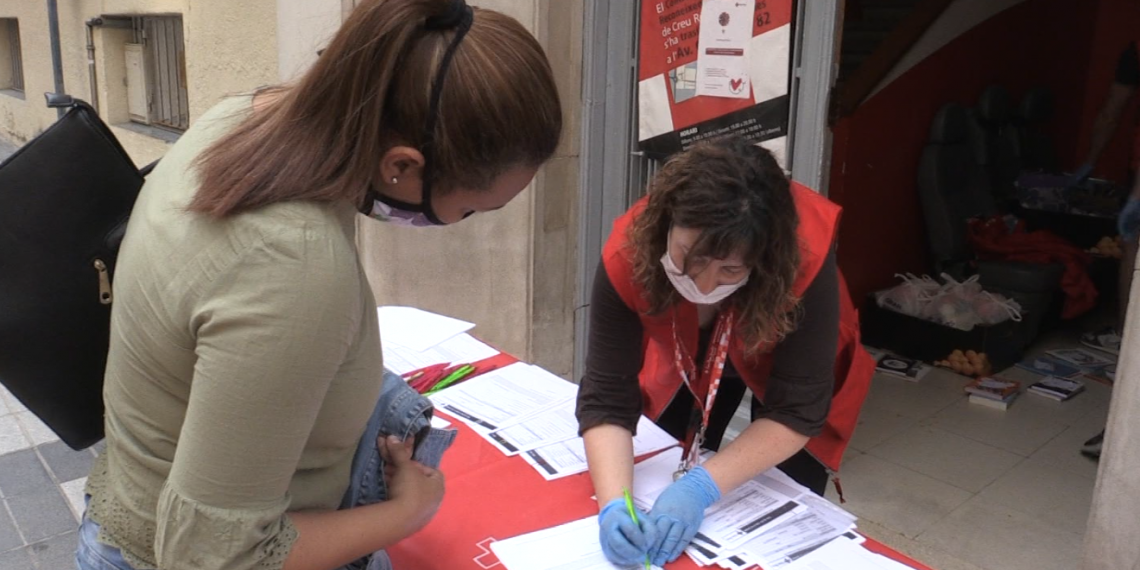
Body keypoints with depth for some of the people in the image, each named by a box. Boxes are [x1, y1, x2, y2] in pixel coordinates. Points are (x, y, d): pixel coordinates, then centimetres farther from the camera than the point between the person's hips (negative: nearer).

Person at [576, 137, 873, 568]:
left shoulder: (803, 262, -41)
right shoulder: (628, 256, -36)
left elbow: (796, 410, -34)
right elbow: (607, 396, -31)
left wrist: (702, 486, -44)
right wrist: (614, 505, -46)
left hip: (791, 368, -1)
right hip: (689, 362, 2)